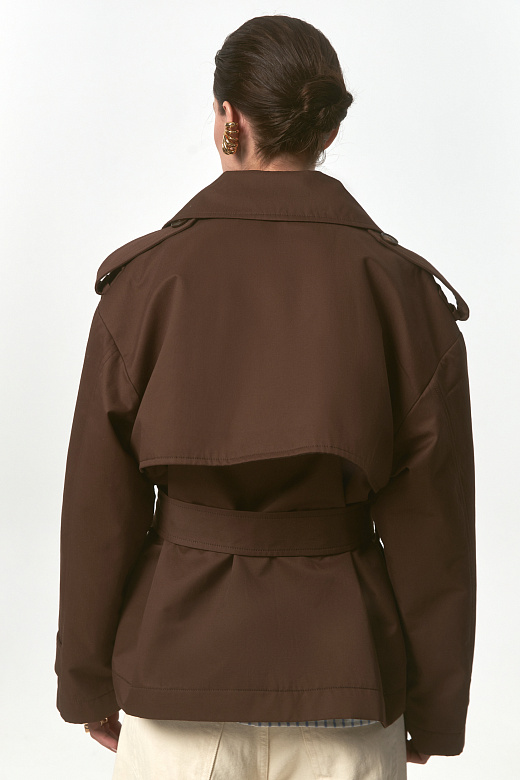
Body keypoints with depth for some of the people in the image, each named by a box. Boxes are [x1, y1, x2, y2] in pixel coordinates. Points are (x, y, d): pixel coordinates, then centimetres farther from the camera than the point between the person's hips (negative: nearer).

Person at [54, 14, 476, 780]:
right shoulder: (404, 288, -7)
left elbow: (101, 506, -4)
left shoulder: (144, 278, -8)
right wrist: (434, 709, 7)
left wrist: (89, 681, 9)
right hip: (344, 659, 1)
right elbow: (432, 522, -4)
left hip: (181, 653, 0)